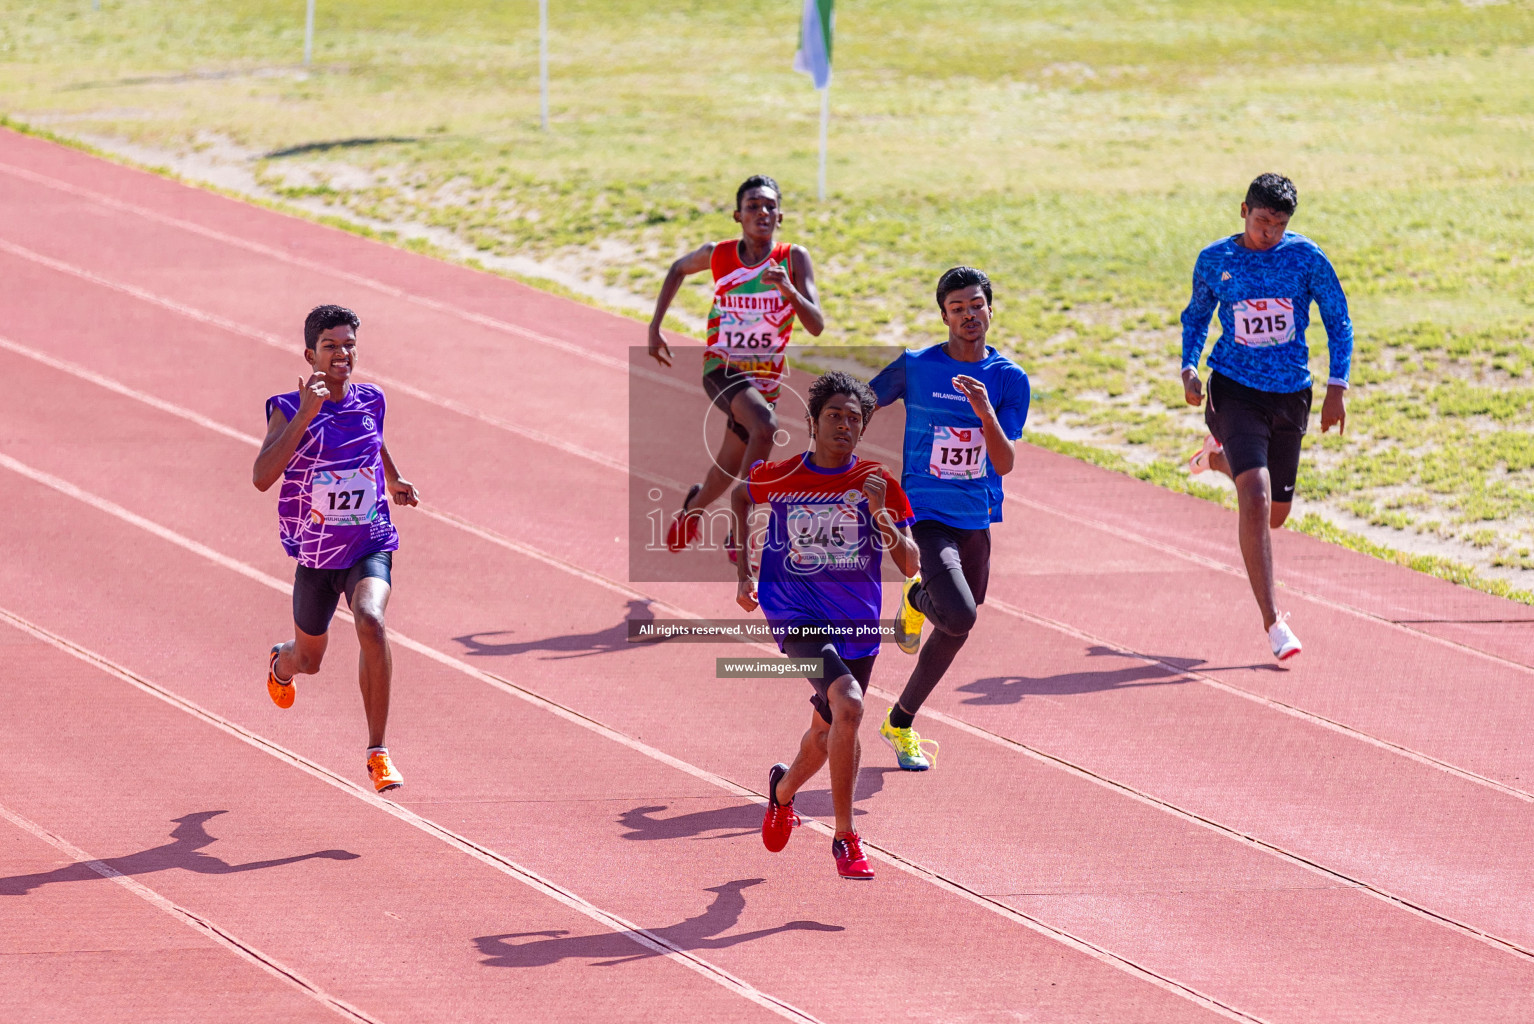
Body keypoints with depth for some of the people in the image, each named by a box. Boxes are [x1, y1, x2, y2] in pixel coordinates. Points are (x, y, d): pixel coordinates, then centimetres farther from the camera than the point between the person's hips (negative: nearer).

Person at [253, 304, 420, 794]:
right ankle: (281, 665, 61)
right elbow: (262, 475, -31)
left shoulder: (370, 401, -2)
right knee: (308, 660, 18)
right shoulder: (289, 410, -14)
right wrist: (305, 414, -36)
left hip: (369, 547, 0)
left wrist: (395, 480, 34)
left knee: (371, 623, -31)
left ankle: (377, 753, -23)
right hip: (315, 556, 0)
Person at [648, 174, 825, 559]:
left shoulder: (794, 259, -7)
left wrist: (789, 290, -31)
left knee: (726, 472, 11)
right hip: (722, 369, -2)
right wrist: (655, 327, 13)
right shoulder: (718, 254, -5)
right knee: (765, 426, -32)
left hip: (765, 378, 2)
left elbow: (816, 326, -14)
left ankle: (694, 505, 46)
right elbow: (678, 269, 18)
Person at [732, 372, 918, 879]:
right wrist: (743, 573, 14)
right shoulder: (778, 476, -6)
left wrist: (880, 515, -21)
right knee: (848, 706, -27)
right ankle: (845, 841, -18)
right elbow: (737, 496, 18)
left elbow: (910, 566, -5)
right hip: (797, 617, -4)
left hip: (857, 626, 4)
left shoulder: (879, 483, -3)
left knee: (827, 733, 20)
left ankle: (784, 787, 56)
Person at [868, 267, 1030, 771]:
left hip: (977, 518, 4)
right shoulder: (914, 368, -6)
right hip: (926, 514, -4)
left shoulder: (1009, 379, -1)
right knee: (958, 615, -24)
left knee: (955, 631, 11)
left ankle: (900, 723, 32)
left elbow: (1005, 464, -9)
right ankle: (918, 598, 12)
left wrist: (985, 412, -25)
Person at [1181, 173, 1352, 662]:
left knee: (1276, 512, 15)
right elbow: (1195, 316, 12)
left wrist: (1337, 387, -5)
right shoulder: (1214, 261, -4)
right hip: (1235, 391, -2)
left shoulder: (1305, 257, -5)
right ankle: (1273, 621, -16)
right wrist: (1189, 368, -4)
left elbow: (1338, 321, 3)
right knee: (1255, 500, -20)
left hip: (1291, 395, 3)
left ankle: (1219, 458, 49)